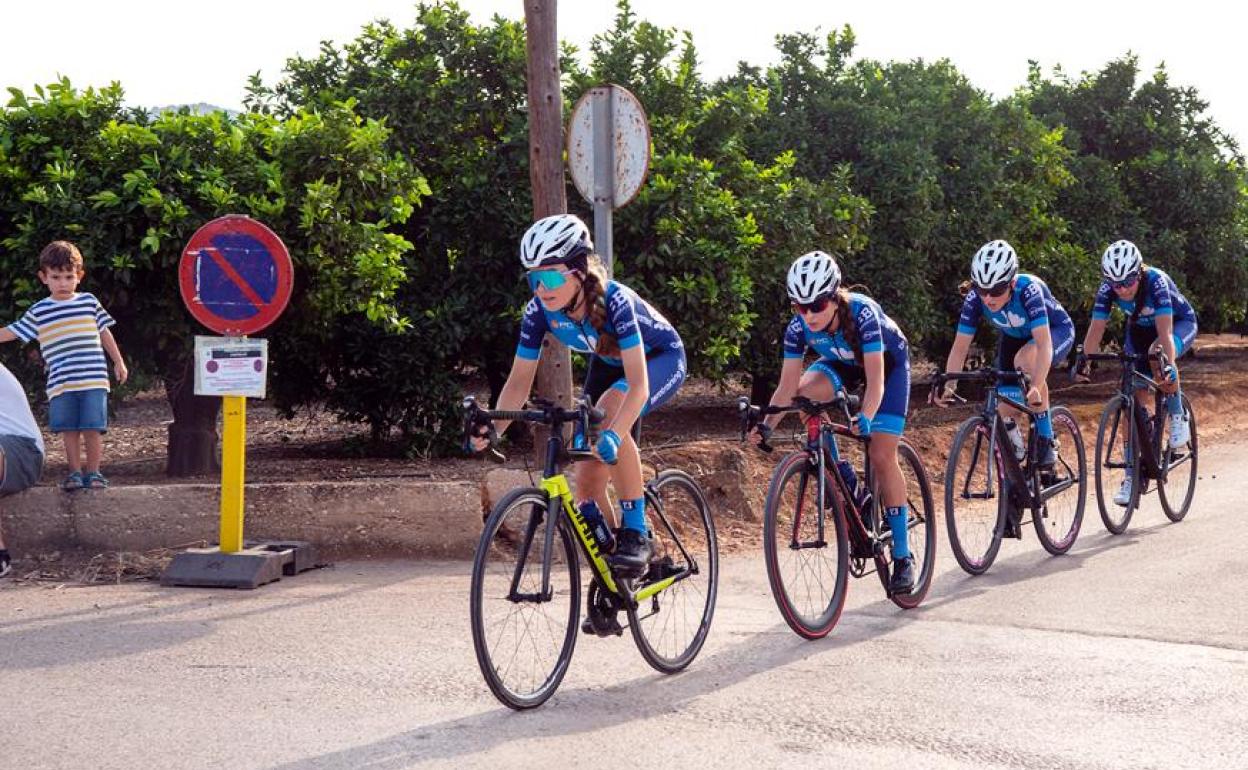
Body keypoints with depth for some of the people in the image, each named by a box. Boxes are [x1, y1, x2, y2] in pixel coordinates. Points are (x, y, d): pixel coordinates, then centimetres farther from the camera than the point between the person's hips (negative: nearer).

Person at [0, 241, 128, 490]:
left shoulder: (89, 301, 7)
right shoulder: (39, 312, 5)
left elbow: (104, 333, 16)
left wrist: (118, 362, 16)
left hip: (94, 380, 0)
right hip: (61, 383, 0)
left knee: (93, 429, -2)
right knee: (69, 431, 4)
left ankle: (93, 472, 11)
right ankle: (75, 472, 15)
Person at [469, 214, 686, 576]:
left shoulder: (613, 300, -38)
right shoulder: (540, 309, -23)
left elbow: (638, 384, -44)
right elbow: (520, 379, -17)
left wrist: (614, 434, -59)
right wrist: (492, 428, -33)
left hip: (660, 358, -6)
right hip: (609, 363, 6)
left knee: (607, 416, -37)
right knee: (587, 483, -4)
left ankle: (636, 534, -26)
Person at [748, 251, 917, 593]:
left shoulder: (862, 313, -38)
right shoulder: (798, 327, -26)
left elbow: (875, 379, -43)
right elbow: (788, 384, -24)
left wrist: (865, 418, -59)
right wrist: (767, 425, -38)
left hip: (889, 360, -4)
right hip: (843, 362, 4)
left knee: (882, 455, -13)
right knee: (806, 392, -29)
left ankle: (902, 556, -3)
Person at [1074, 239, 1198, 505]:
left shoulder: (1156, 281, -36)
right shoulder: (1107, 288, -25)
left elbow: (1165, 329, -44)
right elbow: (1096, 328, -27)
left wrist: (1168, 364, -58)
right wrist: (1083, 361, -41)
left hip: (1181, 324, -4)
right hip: (1139, 329, 4)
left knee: (1158, 354, -39)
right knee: (1134, 400, -6)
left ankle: (1178, 415, -15)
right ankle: (1132, 475, 1)